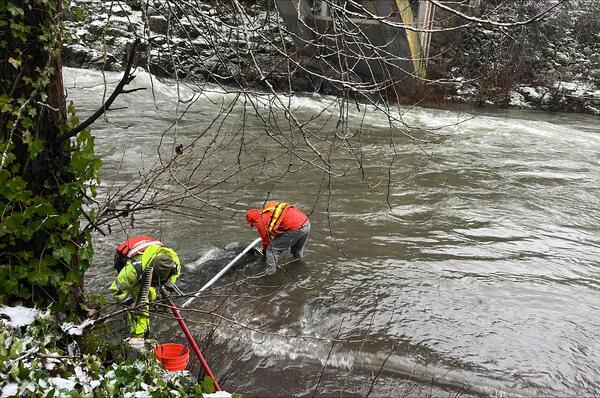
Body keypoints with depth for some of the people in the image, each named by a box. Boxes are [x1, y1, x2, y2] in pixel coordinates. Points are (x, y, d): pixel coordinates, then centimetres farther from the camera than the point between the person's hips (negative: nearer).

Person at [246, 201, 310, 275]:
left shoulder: (261, 221, 0)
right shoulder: (270, 209, 25)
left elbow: (266, 240, 11)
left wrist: (264, 251, 31)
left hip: (295, 229, -8)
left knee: (272, 249, 4)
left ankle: (270, 271, 4)